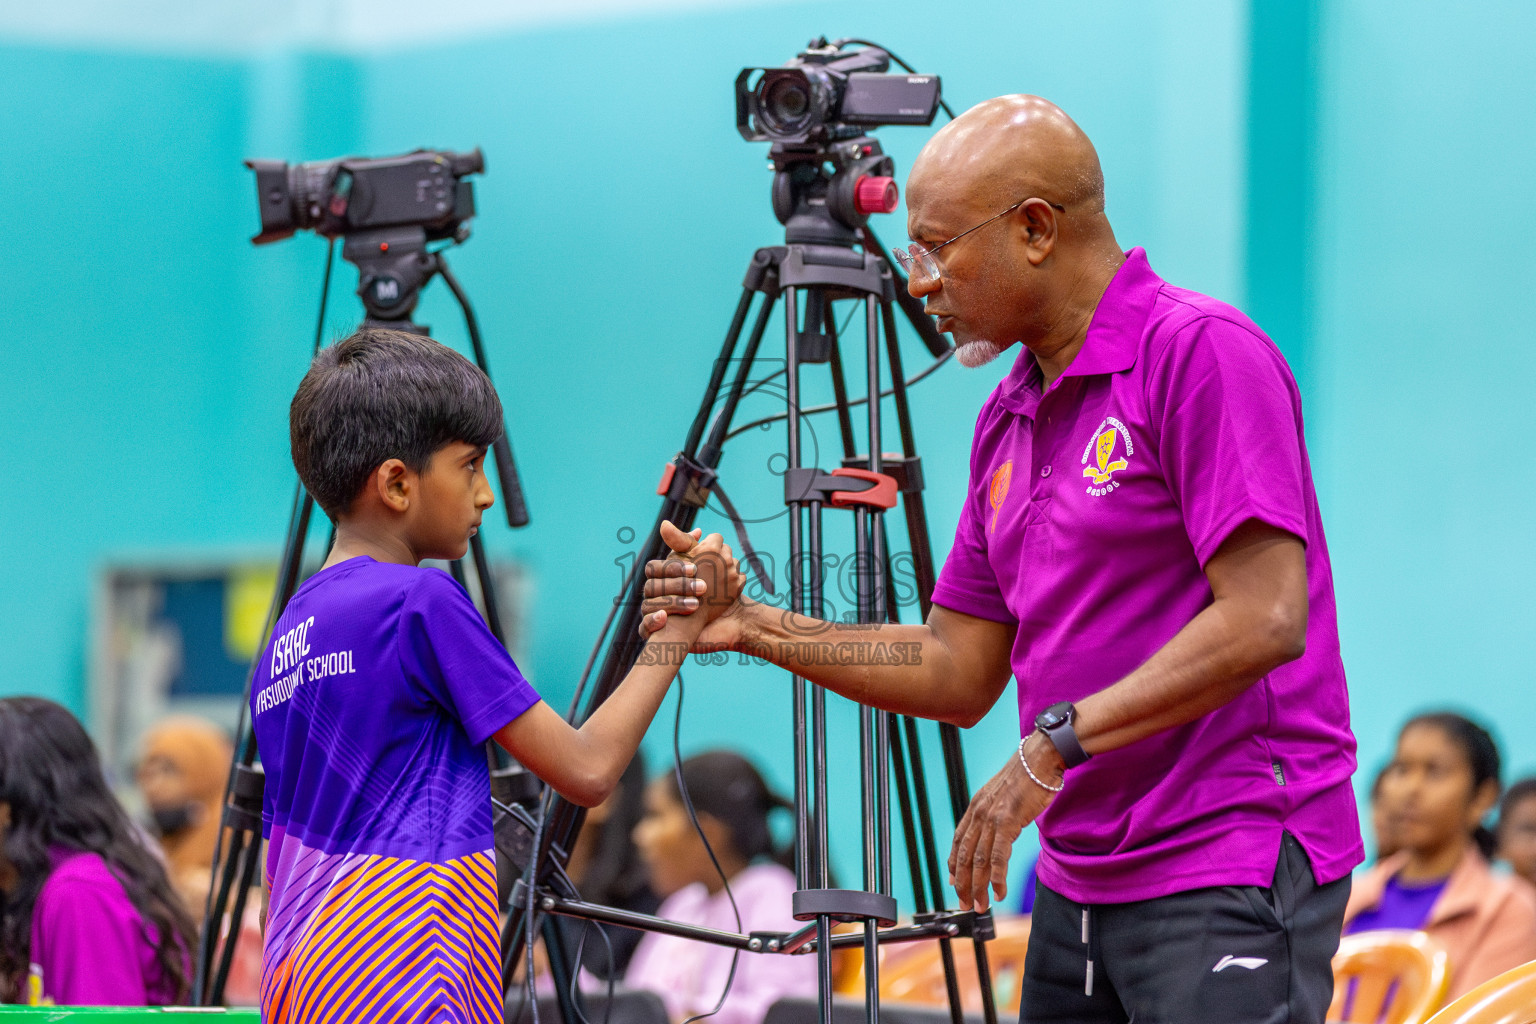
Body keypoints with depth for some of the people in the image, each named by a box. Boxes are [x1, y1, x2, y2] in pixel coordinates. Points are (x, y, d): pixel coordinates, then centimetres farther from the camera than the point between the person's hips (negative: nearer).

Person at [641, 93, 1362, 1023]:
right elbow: (961, 675, 17)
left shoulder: (1202, 353, -12)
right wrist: (756, 628, 8)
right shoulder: (1008, 421, 15)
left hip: (1231, 881, -8)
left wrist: (1058, 740, -20)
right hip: (1077, 880, 8)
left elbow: (1265, 622, -20)